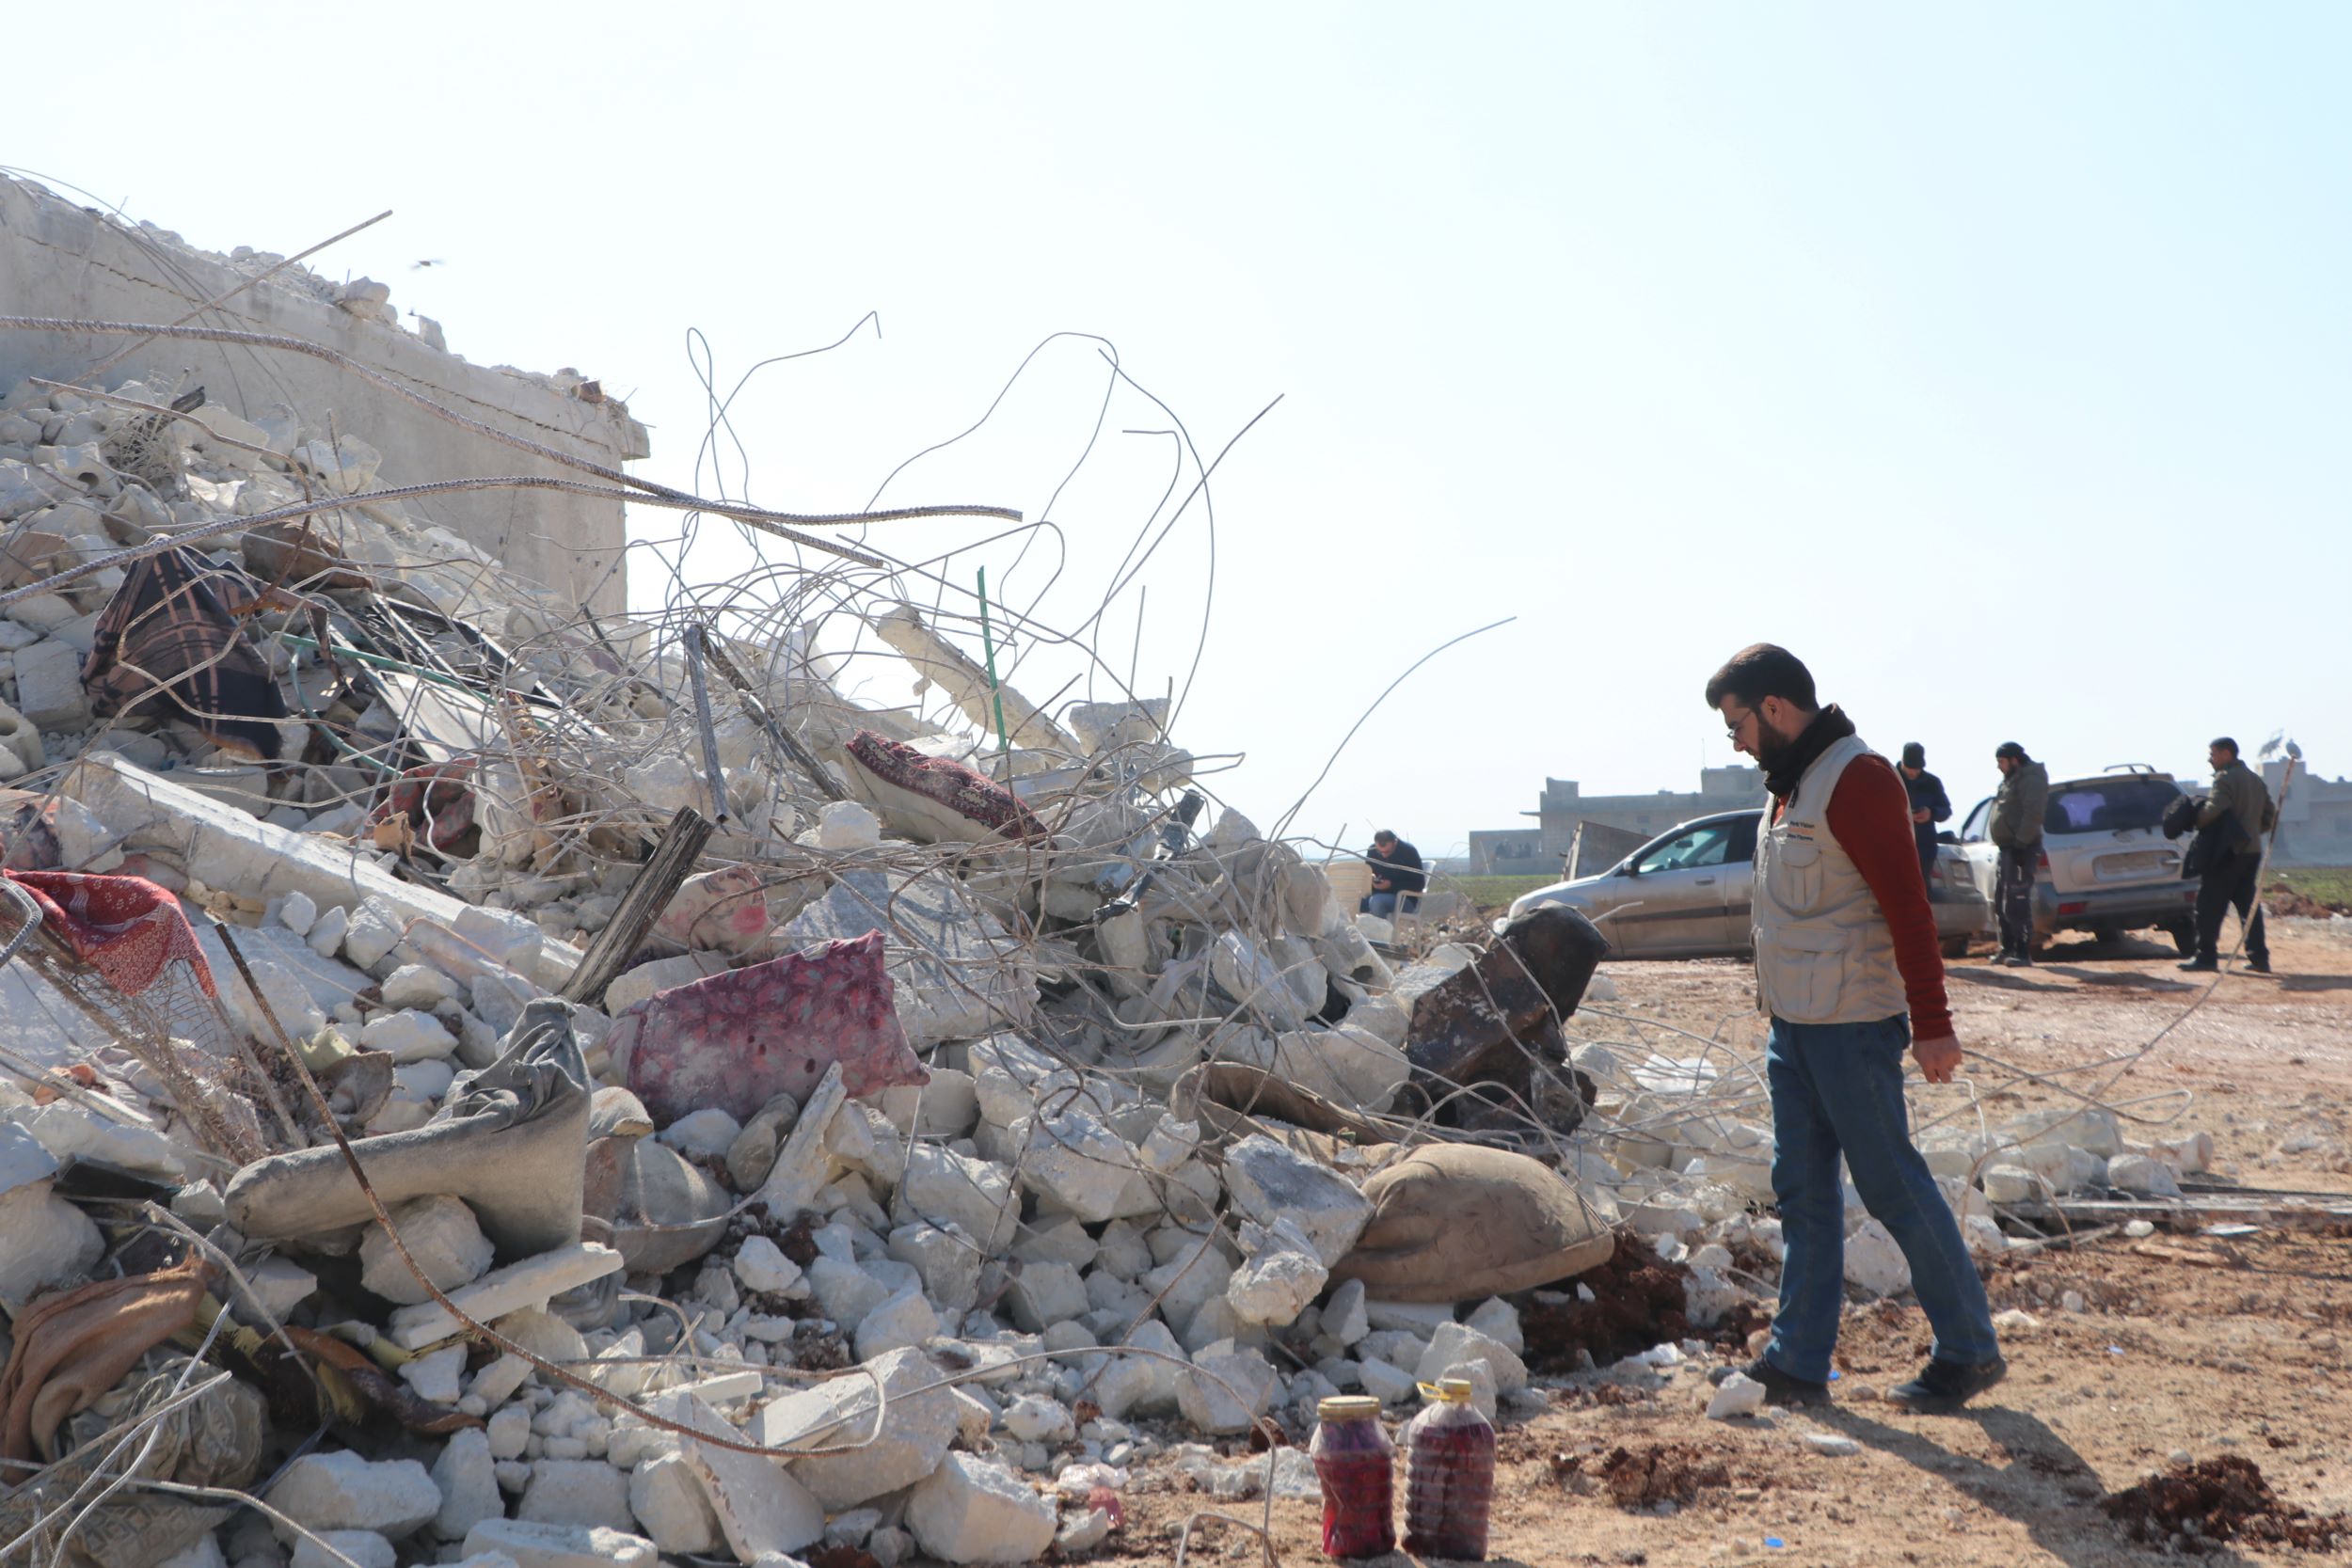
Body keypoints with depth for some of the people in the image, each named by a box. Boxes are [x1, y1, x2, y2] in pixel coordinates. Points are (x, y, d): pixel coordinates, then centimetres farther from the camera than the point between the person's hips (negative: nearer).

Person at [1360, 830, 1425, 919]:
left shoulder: (1409, 851, -12)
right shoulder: (1373, 850, 1)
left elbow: (1419, 884, -13)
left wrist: (1392, 885, -22)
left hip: (1406, 899, -5)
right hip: (1378, 894, 5)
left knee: (1376, 901, -35)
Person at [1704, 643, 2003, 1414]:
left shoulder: (1856, 777, -15)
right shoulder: (1791, 783, 14)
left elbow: (1908, 906, -19)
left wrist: (1931, 1023, -21)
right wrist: (1778, 1008, 16)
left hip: (1852, 1026, -9)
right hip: (1792, 1024, 9)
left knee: (1893, 1186, -1)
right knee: (1803, 1191, 10)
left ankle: (1971, 1349, 13)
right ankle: (1798, 1363, 16)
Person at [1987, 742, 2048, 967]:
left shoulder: (2030, 779, -10)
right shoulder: (2012, 779, 22)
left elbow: (2033, 813, -21)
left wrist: (2021, 843, -25)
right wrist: (2005, 844, 17)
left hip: (2021, 848, -11)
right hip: (2007, 847, 11)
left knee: (2017, 902, -13)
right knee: (2001, 902, 14)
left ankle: (2023, 954, -12)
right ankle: (2007, 949, 22)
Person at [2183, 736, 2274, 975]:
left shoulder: (2226, 779, -11)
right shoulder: (2256, 780, 17)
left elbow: (2211, 811, -24)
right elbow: (2270, 817, 19)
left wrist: (2195, 821, -7)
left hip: (2227, 853, -8)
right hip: (2252, 851, 8)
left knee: (2209, 906, -3)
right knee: (2249, 905, 10)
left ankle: (2207, 956, -4)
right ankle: (2259, 957, 7)